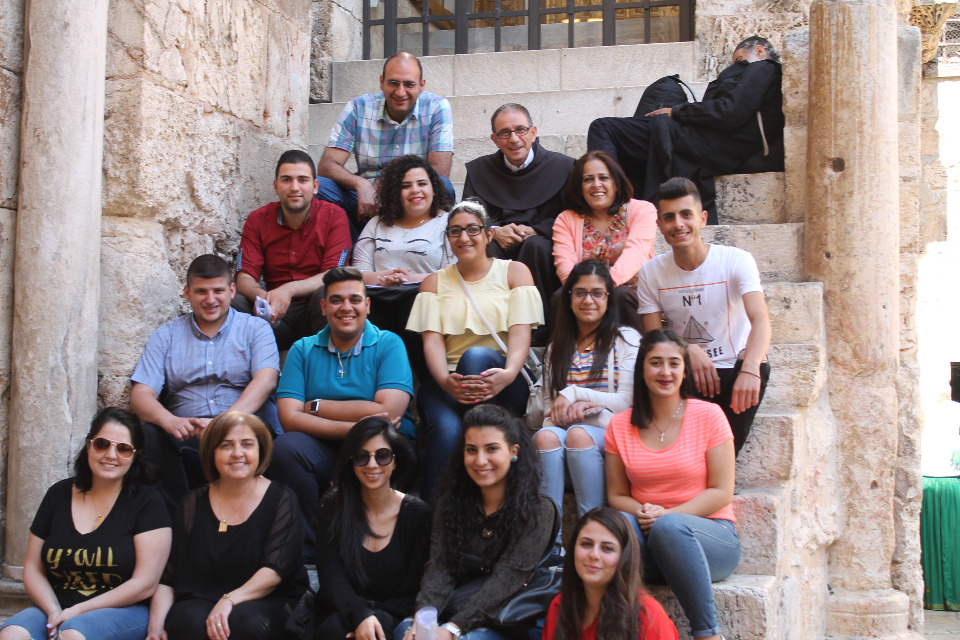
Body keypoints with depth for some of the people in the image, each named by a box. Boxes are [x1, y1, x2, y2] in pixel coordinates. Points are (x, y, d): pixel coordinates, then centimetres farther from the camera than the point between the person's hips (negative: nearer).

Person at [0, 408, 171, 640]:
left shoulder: (146, 501, -1)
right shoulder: (59, 495, 11)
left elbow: (145, 584, -7)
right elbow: (33, 570, 10)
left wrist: (76, 612, -12)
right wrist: (54, 612, -9)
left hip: (123, 611, -3)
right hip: (57, 607, 3)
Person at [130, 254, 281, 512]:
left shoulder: (255, 328, 12)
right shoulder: (166, 336, 17)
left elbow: (265, 380, -7)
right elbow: (141, 394, 4)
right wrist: (170, 421, -21)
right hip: (185, 434, 1)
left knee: (262, 414, -33)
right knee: (149, 433, -30)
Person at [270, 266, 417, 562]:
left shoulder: (389, 344, 3)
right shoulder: (303, 350, 10)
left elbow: (388, 411, -12)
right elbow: (289, 418, -4)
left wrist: (315, 406, -4)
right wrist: (352, 428, -19)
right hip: (323, 450, 2)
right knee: (287, 446, -28)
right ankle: (305, 553, -13)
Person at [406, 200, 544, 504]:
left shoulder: (515, 271, 13)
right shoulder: (435, 281, 18)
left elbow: (520, 331, -2)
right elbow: (432, 339, 2)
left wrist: (508, 373, -25)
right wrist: (445, 381, -21)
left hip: (504, 386, 0)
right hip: (448, 381, 1)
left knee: (476, 356, -37)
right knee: (446, 429, -35)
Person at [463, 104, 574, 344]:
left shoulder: (563, 166, 7)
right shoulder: (479, 169, 16)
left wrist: (534, 231, -14)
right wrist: (494, 231, -11)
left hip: (542, 245, -1)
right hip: (499, 246, 2)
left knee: (536, 245, -36)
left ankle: (539, 330, -31)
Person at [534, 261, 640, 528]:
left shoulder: (625, 339, 9)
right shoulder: (558, 346, 22)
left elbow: (627, 402, -1)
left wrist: (574, 394, -6)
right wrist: (570, 407, -7)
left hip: (607, 431, -3)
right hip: (564, 425, 3)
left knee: (578, 435, -36)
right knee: (545, 436, -32)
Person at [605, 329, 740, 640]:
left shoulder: (708, 415, -1)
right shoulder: (620, 426, 7)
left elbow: (721, 492, -5)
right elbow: (616, 495, 9)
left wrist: (666, 516, -17)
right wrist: (642, 513, -14)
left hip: (711, 538, -2)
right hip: (647, 541, 2)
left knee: (669, 527, -36)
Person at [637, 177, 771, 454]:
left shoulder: (736, 260, -8)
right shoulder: (651, 271, 2)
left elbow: (760, 320, -23)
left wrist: (750, 368, -44)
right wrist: (688, 350, -23)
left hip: (732, 372, -1)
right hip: (684, 374, 1)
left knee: (759, 368, -33)